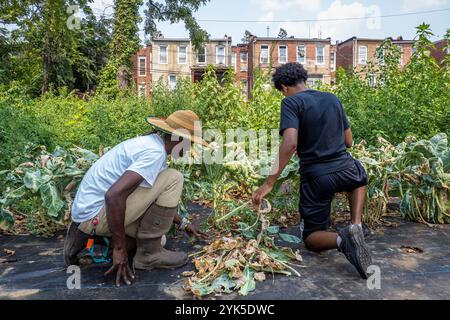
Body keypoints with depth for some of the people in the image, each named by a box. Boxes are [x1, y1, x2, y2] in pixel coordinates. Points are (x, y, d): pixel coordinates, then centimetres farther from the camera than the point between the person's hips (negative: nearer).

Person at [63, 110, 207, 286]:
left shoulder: (148, 142, 10)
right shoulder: (155, 153, -21)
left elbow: (161, 199, 21)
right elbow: (113, 195, -33)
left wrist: (183, 223, 23)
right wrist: (119, 248, -23)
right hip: (97, 213, -10)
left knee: (157, 238, 21)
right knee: (173, 178, -15)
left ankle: (88, 233, 15)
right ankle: (149, 253, -5)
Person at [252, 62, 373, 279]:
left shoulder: (291, 102, -6)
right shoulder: (332, 99, 11)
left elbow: (290, 143, -22)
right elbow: (349, 141, 16)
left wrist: (269, 183, -21)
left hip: (316, 177, -3)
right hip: (345, 169, 4)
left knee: (312, 238, 17)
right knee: (360, 178, 42)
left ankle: (340, 240, -18)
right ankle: (356, 226, 17)